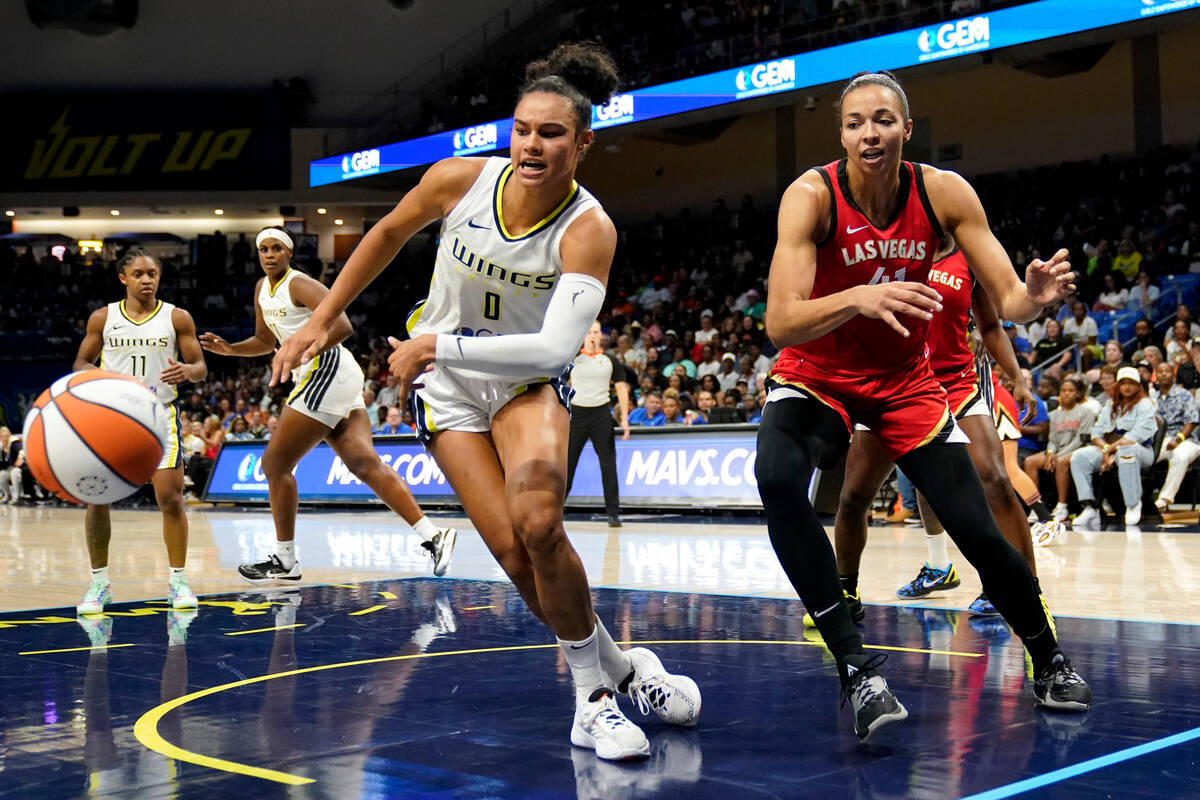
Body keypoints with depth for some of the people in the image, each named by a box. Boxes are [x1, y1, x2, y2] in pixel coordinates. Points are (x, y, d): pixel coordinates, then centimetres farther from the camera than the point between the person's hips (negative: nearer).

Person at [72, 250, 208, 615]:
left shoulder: (177, 318, 0)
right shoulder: (102, 318, 3)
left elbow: (200, 367, 1)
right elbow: (81, 362, 9)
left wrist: (186, 371, -23)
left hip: (160, 416, -1)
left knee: (171, 498, -9)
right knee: (97, 499, -4)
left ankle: (177, 581, 4)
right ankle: (99, 583, 10)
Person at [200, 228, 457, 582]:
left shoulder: (300, 284, -11)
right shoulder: (262, 289, 18)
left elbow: (342, 326, -22)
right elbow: (265, 340, 30)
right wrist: (230, 349, 14)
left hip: (327, 371, -9)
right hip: (325, 380, 9)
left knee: (275, 463, -3)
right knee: (365, 463, -3)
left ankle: (285, 562, 6)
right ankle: (433, 536, -11)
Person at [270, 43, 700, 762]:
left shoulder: (589, 229, -21)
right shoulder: (461, 179, -14)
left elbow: (554, 348, -30)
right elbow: (389, 235, 6)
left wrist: (436, 345, -27)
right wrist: (322, 320, 9)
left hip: (525, 380, -1)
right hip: (447, 387, 2)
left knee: (538, 523, -29)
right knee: (516, 550, -16)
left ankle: (596, 694, -7)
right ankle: (616, 670, 6)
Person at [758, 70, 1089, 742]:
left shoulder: (944, 193, -14)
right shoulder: (812, 196, -23)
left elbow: (1008, 301, -13)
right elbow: (781, 324, -32)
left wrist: (1035, 295, -37)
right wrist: (859, 297, -50)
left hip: (906, 382, 2)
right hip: (817, 377, -2)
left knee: (976, 529, -4)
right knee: (778, 479, -33)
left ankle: (1050, 660, 25)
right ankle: (856, 666, -25)